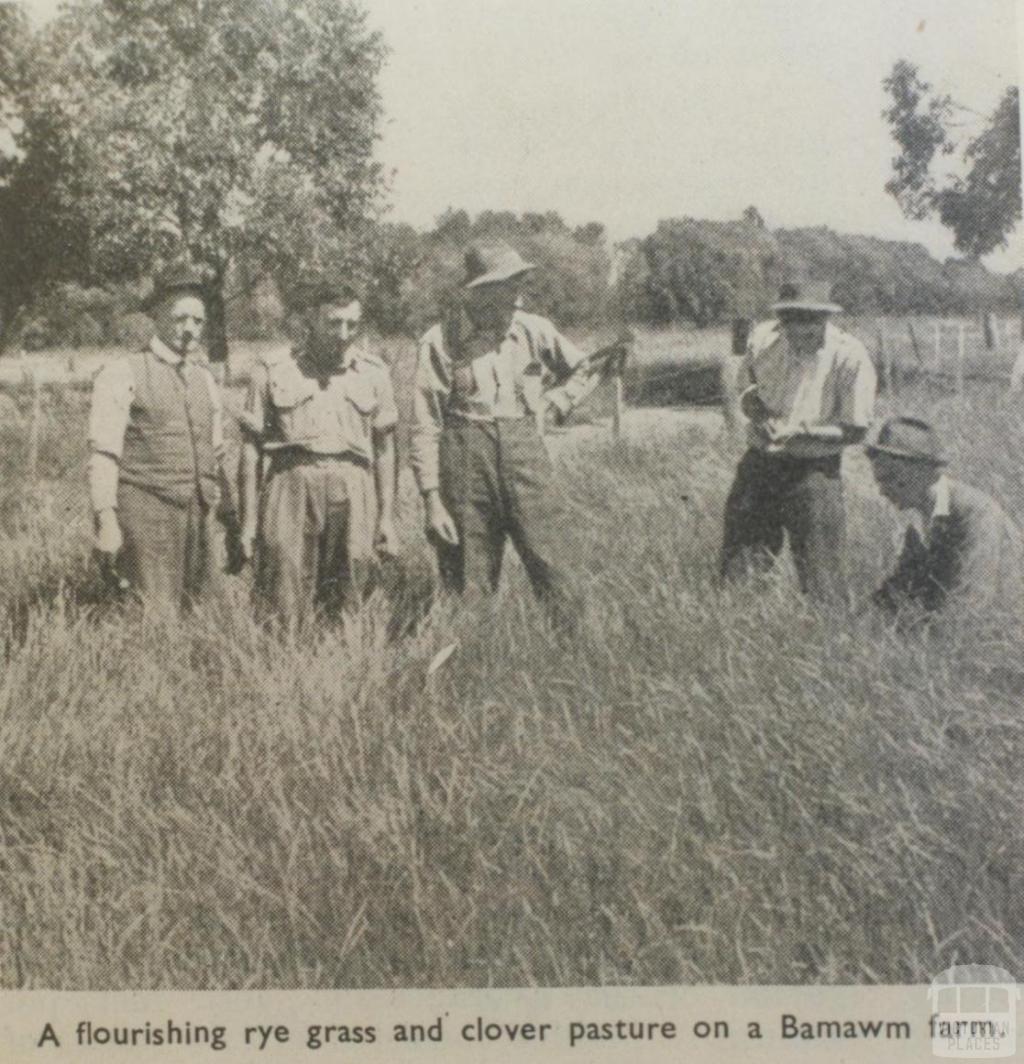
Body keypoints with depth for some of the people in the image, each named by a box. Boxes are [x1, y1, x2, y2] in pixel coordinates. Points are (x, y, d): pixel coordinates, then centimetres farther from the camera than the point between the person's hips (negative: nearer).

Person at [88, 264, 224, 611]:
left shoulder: (205, 379, 16)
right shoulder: (123, 374, -2)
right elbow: (102, 454, -7)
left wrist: (214, 514, 19)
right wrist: (106, 520, -15)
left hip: (199, 516, 6)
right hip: (145, 514, -6)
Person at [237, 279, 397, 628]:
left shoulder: (374, 372, 10)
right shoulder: (273, 371, 5)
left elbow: (385, 448, 14)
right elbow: (251, 447, 7)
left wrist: (387, 517, 11)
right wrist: (249, 520, 4)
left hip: (352, 488, 2)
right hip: (291, 484, -1)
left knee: (347, 606, 2)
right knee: (285, 608, -5)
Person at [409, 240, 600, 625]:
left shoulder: (533, 330, 5)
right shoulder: (441, 342, -4)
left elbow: (584, 371, 23)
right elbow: (425, 427, -3)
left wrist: (549, 406, 8)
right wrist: (432, 499, -7)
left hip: (525, 453, 2)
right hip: (466, 463, -2)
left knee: (550, 569, -3)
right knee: (469, 589, 3)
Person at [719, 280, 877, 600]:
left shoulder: (850, 356, -15)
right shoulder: (763, 338, -2)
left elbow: (855, 430, -10)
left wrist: (798, 431, -22)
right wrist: (754, 404, -10)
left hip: (814, 469, -4)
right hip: (759, 463, 4)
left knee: (820, 580, -1)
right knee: (738, 572, 9)